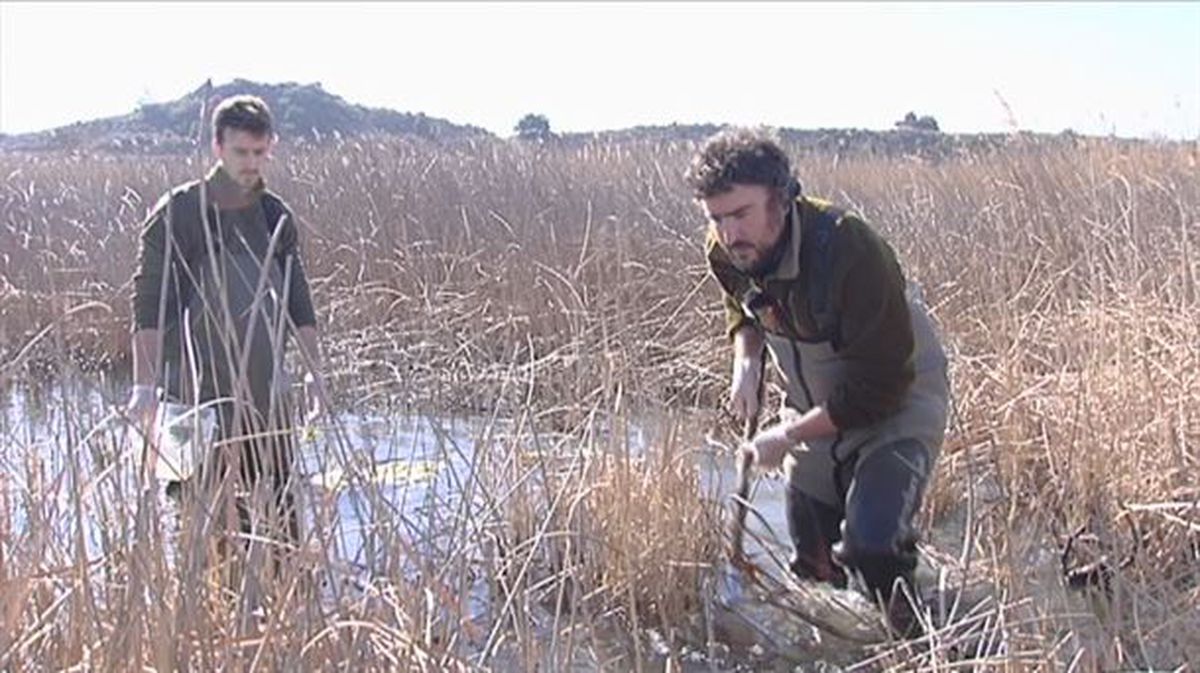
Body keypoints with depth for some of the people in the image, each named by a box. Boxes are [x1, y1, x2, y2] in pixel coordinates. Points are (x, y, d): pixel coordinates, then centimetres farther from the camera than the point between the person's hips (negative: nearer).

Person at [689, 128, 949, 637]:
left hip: (896, 404, -7)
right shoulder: (726, 253, -13)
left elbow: (879, 383, -30)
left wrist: (788, 436, -23)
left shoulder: (850, 251, -34)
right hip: (816, 412, 7)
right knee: (812, 563, 13)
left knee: (870, 547, -26)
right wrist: (747, 360, -7)